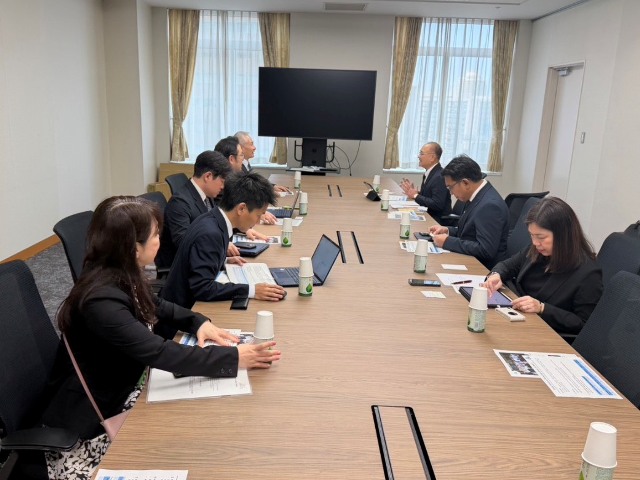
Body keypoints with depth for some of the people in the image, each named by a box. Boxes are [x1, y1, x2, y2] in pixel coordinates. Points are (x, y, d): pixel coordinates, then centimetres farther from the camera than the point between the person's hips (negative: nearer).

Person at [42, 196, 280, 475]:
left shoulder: (122, 276, -4)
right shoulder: (102, 299, -31)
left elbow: (156, 307, 14)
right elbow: (159, 353, -35)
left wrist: (198, 322, -4)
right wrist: (233, 358, -33)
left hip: (118, 397, 8)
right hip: (86, 422, -8)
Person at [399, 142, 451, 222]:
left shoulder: (440, 176, -19)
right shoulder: (430, 173, 7)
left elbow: (437, 205, -24)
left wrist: (415, 195, -16)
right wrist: (413, 192, -6)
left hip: (437, 221, -8)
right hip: (427, 215, 8)